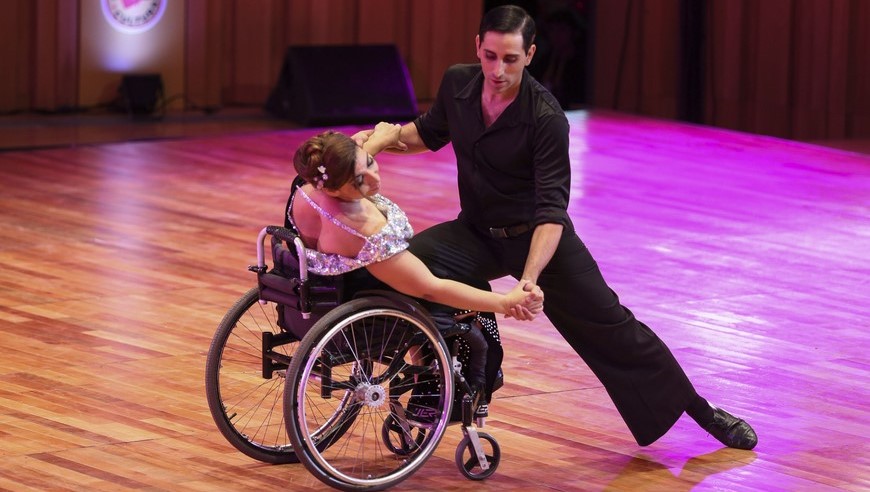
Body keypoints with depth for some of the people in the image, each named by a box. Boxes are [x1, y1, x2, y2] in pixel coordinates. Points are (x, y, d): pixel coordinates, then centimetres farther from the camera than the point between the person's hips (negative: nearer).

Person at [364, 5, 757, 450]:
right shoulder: (456, 84, -11)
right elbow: (429, 132, 12)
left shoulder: (546, 118, -26)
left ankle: (700, 410, 17)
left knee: (610, 326, 0)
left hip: (535, 236, -3)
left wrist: (529, 280, -43)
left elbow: (551, 211, -29)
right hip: (476, 232, 4)